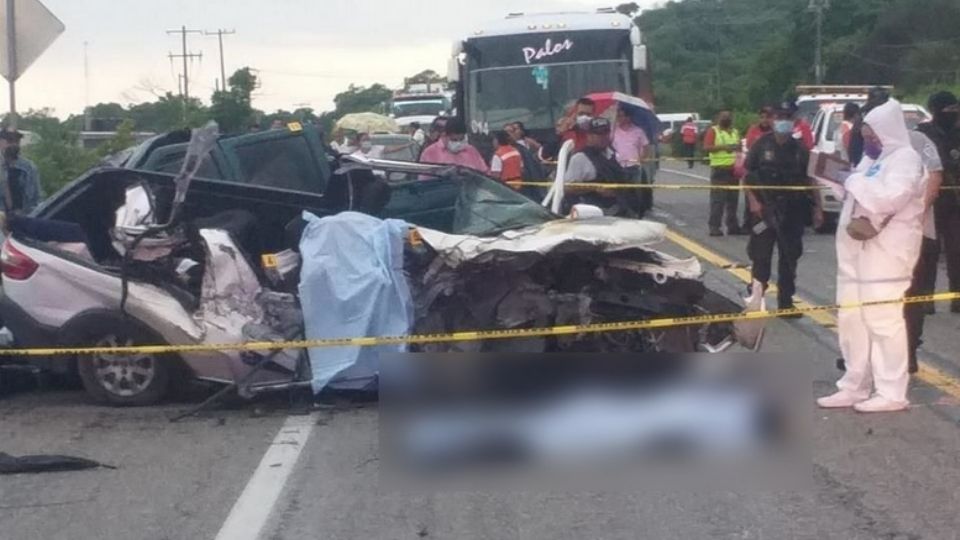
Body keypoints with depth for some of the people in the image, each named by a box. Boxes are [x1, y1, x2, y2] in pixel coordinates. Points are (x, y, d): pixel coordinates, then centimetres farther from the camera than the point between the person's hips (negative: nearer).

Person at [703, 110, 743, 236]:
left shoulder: (735, 132, 18)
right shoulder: (713, 131, 0)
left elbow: (739, 147, 24)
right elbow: (706, 147, -11)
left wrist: (737, 148, 1)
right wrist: (723, 147, -20)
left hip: (733, 168, 6)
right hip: (719, 169, -6)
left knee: (733, 199, 9)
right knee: (717, 199, -9)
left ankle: (732, 225, 15)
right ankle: (714, 227, -9)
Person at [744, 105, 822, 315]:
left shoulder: (799, 149, 6)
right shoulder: (762, 146, -1)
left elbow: (809, 180, 10)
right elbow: (747, 175, 0)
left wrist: (816, 208, 5)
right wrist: (753, 200, -12)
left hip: (792, 212, 3)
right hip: (765, 210, -3)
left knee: (789, 258, 8)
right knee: (761, 257, -1)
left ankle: (786, 302, 17)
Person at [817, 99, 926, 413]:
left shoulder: (905, 158, -7)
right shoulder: (871, 160, 22)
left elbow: (891, 197, -22)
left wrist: (856, 183, -10)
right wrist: (855, 221, -2)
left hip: (885, 255, -9)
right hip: (857, 253, 9)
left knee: (884, 321, -8)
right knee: (852, 320, 11)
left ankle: (891, 393, -3)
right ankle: (855, 387, 19)